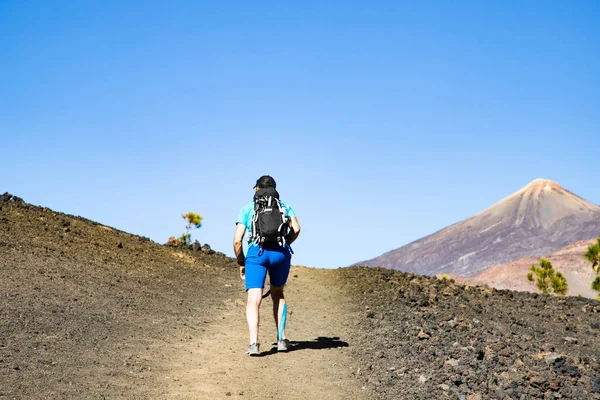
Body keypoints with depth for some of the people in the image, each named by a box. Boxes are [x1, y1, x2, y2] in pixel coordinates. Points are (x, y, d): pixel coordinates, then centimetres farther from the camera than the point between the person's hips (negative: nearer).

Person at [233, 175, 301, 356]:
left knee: (253, 300, -4)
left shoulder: (247, 208, 18)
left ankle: (254, 343, -22)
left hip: (256, 252, -2)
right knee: (278, 293, 22)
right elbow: (296, 229, 3)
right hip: (281, 253, 2)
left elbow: (237, 241, 9)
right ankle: (282, 339, 19)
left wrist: (241, 263, 21)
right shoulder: (284, 206, 21)